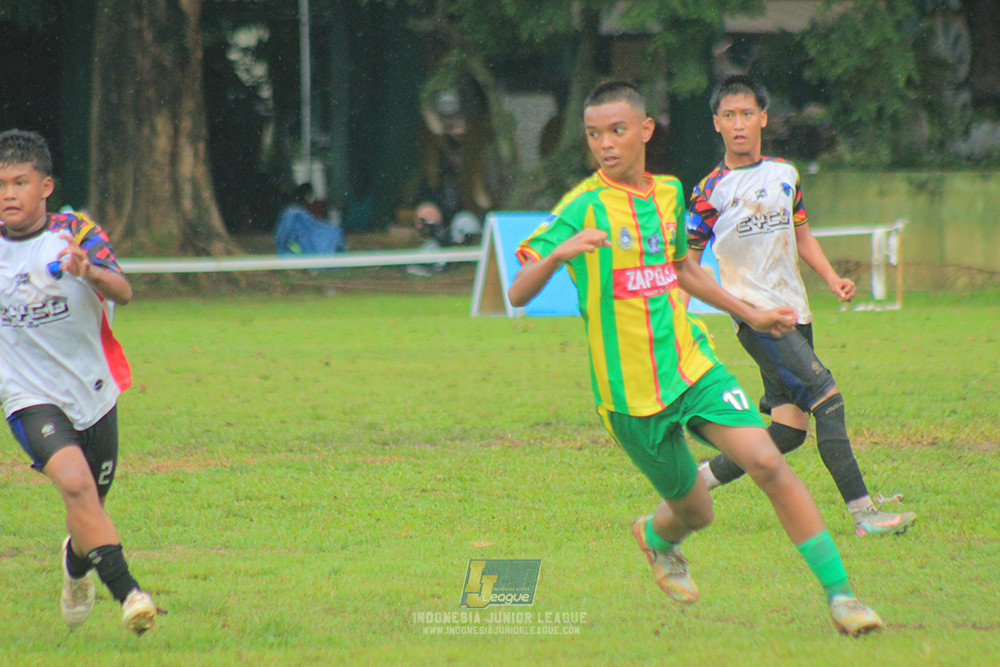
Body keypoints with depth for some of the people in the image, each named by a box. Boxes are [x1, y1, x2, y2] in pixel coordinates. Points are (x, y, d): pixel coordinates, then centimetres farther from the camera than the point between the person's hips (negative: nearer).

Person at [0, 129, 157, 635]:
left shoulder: (76, 233, -7)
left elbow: (123, 293, -23)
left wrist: (92, 272, -42)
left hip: (92, 391, 1)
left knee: (89, 509, 13)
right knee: (74, 481, -26)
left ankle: (76, 561, 47)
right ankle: (126, 591, -27)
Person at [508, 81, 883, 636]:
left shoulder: (668, 193, 6)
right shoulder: (584, 207, -12)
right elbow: (518, 294, -19)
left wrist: (748, 313, 32)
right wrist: (558, 254, -38)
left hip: (693, 365, 4)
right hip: (630, 389, -4)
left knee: (767, 463, -16)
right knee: (694, 511, 6)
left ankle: (838, 593, -9)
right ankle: (656, 538, 45)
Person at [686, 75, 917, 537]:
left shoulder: (784, 175, 12)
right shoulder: (712, 191, -3)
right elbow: (689, 260, 0)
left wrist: (831, 278, 9)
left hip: (794, 312, 7)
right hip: (755, 315, -7)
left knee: (790, 430, 4)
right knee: (826, 397, -19)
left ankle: (700, 480, 19)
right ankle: (863, 512, -21)